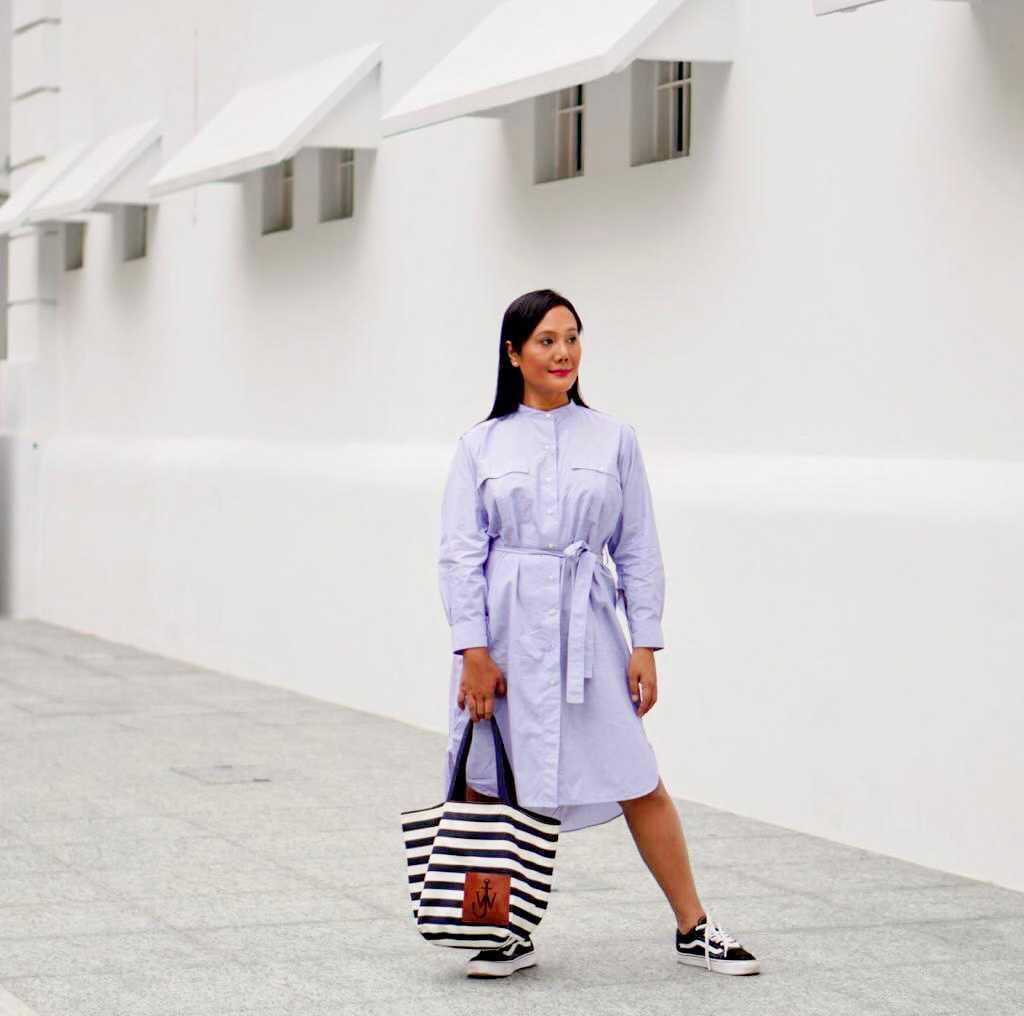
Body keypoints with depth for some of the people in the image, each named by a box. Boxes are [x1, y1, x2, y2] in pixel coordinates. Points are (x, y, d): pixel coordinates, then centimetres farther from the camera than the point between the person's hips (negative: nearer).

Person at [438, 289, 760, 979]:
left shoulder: (614, 439, 7)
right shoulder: (481, 445, 4)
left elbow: (638, 550, 8)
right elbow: (460, 554, 0)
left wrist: (645, 645, 1)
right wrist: (473, 652, -8)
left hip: (586, 631, 0)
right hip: (504, 629, 0)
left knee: (640, 783, -1)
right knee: (489, 788, 1)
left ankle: (694, 929, 11)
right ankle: (510, 936, 16)